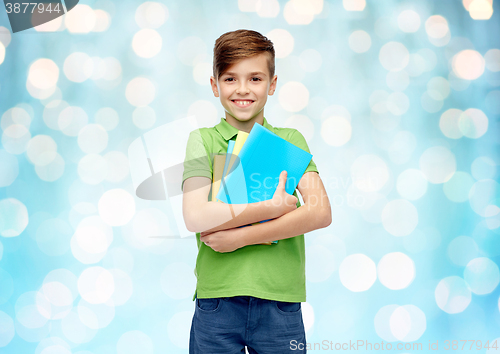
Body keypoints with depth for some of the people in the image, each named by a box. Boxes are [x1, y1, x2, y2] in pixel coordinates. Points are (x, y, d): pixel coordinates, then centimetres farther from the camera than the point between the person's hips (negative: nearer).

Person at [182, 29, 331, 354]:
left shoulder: (291, 141, 8)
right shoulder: (203, 140, 4)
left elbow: (321, 213, -7)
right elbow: (196, 217, -11)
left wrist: (242, 236, -12)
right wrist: (272, 208, -12)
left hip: (280, 301, 1)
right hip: (217, 299, -1)